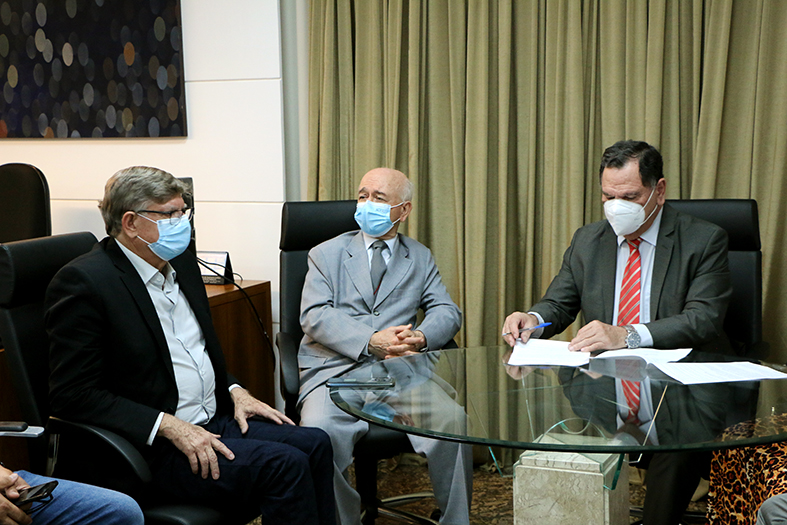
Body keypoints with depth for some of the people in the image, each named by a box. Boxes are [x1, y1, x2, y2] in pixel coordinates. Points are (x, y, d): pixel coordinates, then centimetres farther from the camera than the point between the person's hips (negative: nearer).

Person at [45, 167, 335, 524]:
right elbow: (72, 394, -17)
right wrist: (169, 426, -21)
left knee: (315, 444, -10)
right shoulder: (82, 282, -13)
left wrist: (235, 391, 6)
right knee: (284, 464, -23)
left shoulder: (181, 264, 12)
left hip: (213, 421, 8)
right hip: (151, 449, -8)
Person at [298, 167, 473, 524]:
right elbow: (314, 316, -1)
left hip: (401, 371, 1)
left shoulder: (420, 258, 22)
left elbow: (447, 311, 12)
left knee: (452, 426, -25)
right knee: (320, 436, -31)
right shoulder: (326, 254, 14)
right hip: (335, 369, -1)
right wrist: (370, 342, -17)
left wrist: (421, 337, -13)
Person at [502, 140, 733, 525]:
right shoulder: (587, 241, 13)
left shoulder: (704, 241, -2)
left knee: (678, 454, -33)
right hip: (602, 398, 4)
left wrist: (627, 335, -29)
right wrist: (531, 319, -13)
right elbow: (558, 305, 13)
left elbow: (703, 320, -14)